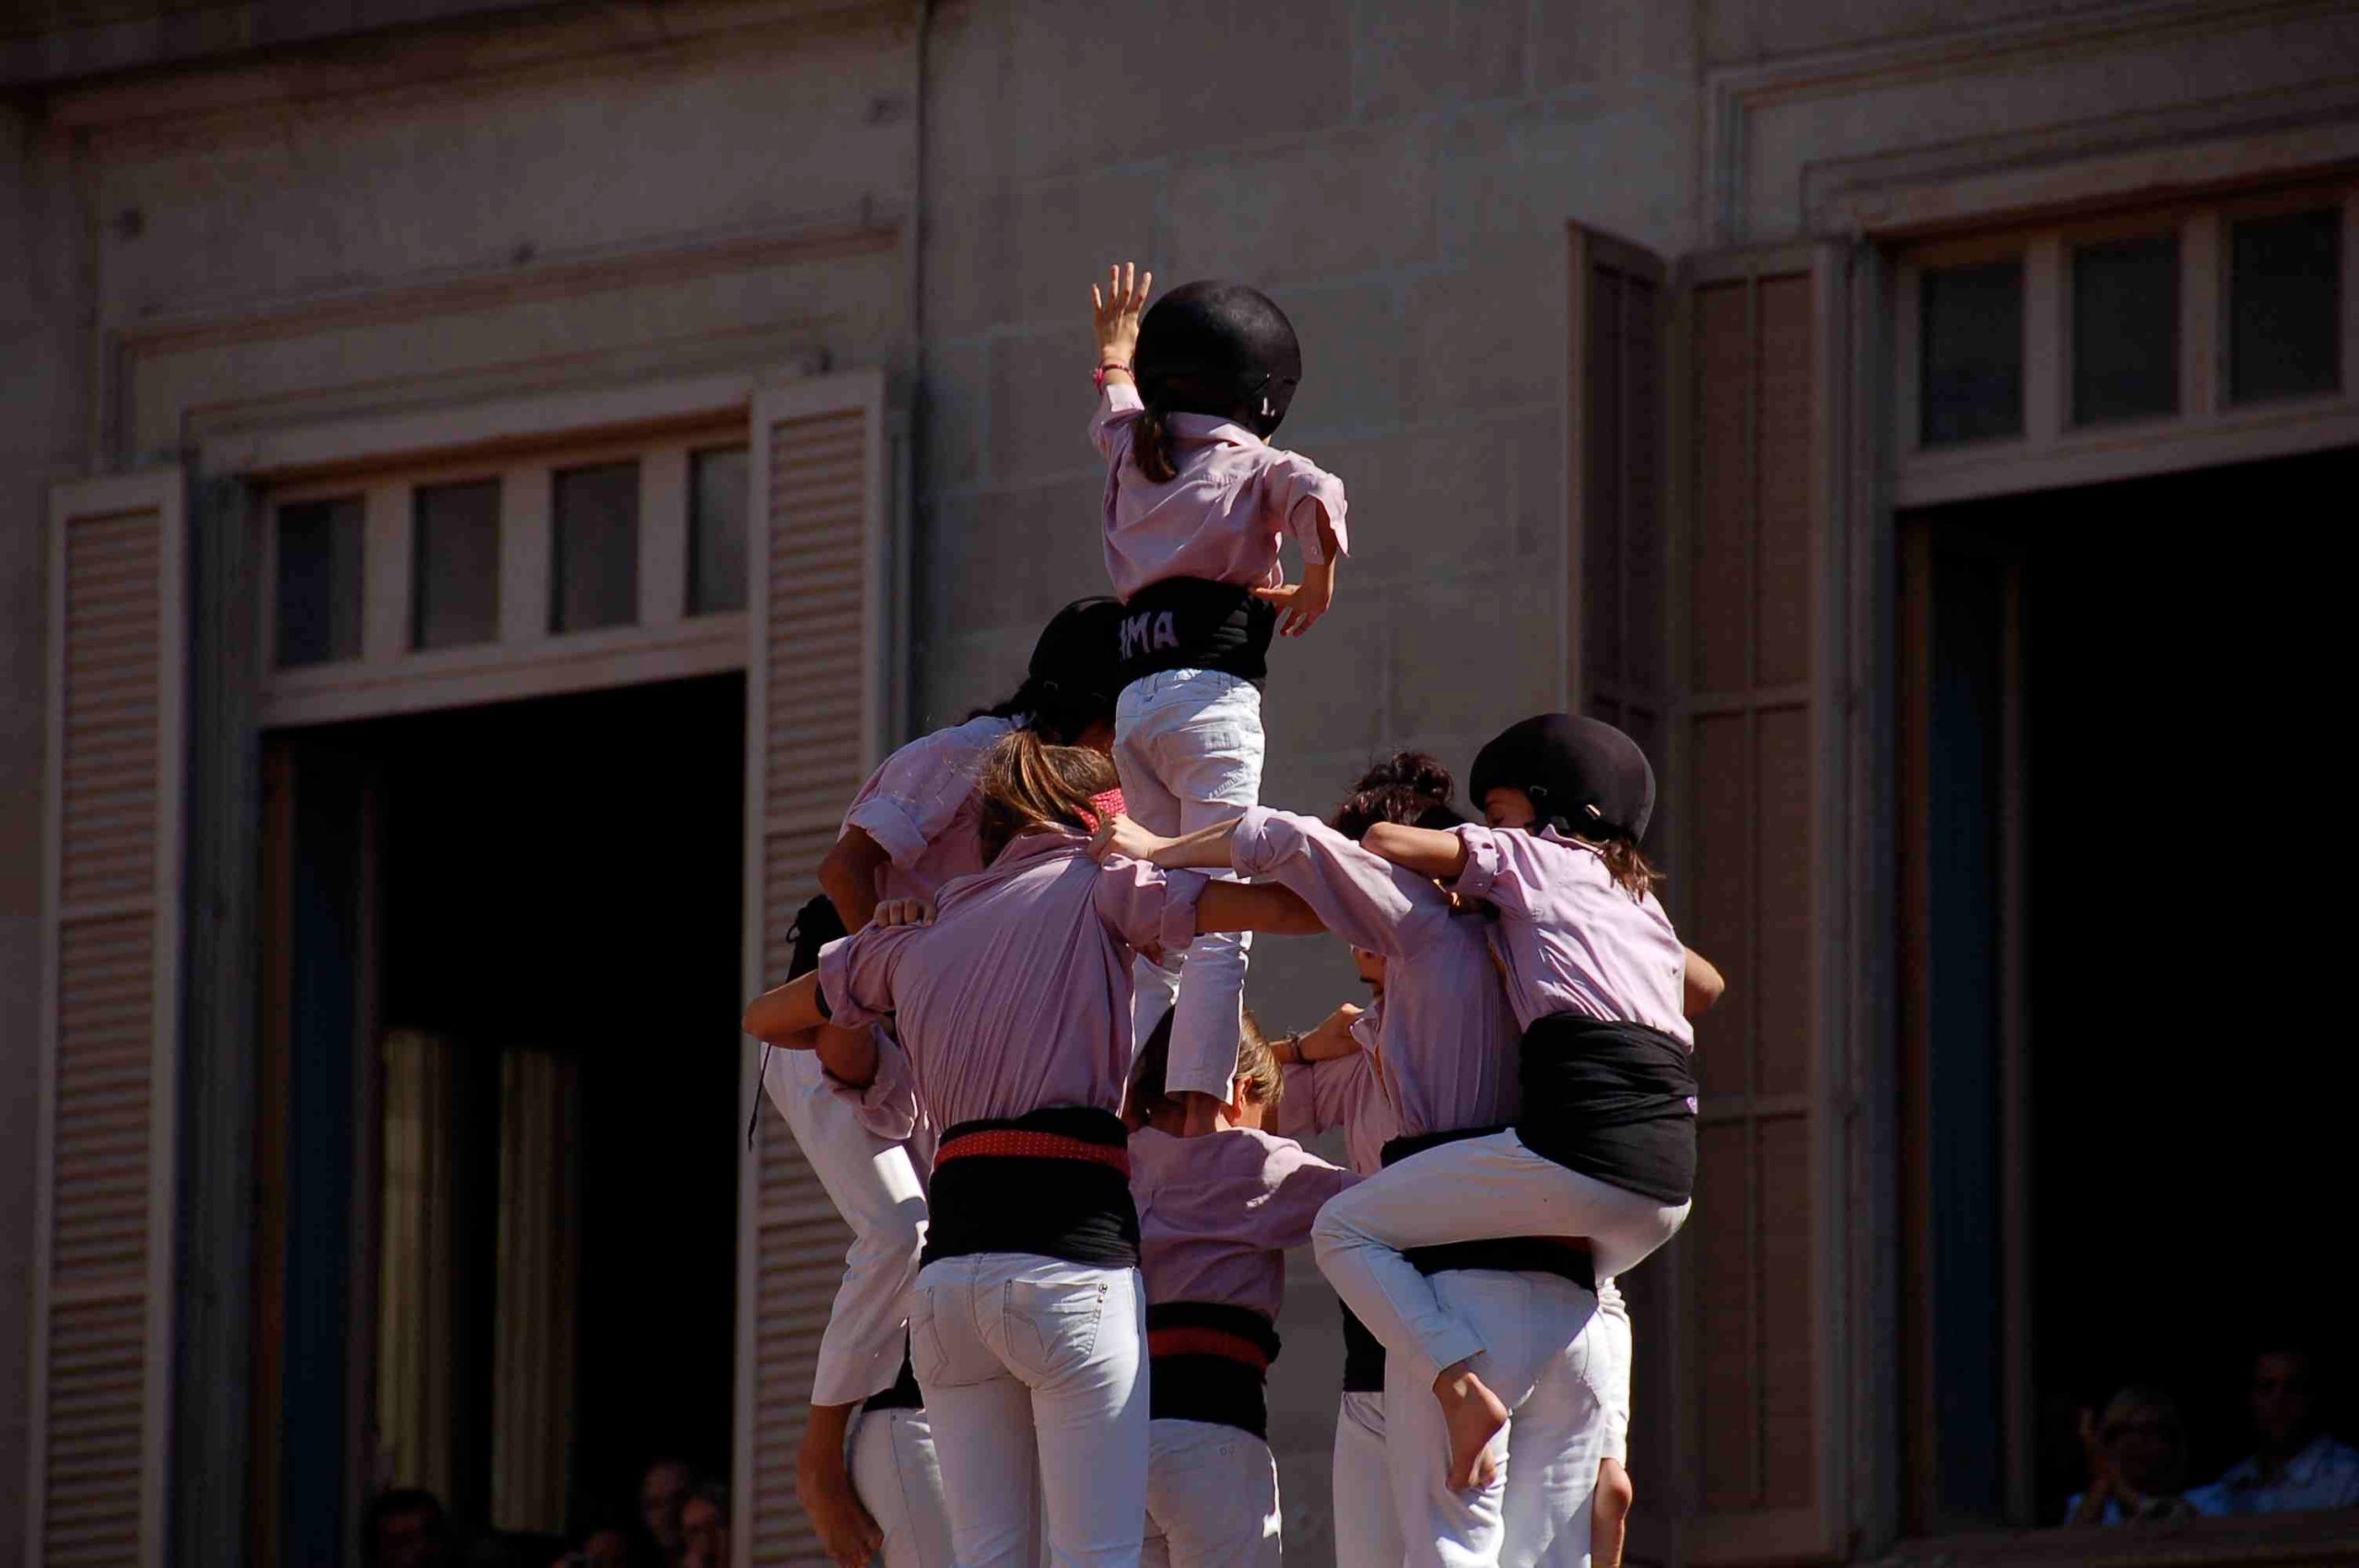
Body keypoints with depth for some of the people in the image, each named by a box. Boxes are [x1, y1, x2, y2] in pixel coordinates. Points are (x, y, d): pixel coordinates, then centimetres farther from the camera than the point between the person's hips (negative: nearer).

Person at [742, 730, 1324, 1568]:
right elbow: (1289, 907, -3)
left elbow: (765, 1017, 32)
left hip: (948, 1262, 5)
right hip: (1068, 1254, -5)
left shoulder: (915, 936, 21)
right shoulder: (1095, 883, 7)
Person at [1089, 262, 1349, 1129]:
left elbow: (1115, 406, 43)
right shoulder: (1250, 464, 5)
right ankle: (1199, 1110, -23)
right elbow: (1315, 494, -18)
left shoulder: (1132, 459, 19)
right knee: (1219, 919, -12)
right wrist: (1320, 578, -3)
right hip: (1213, 696, -6)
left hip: (1135, 706, 6)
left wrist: (1116, 346, 63)